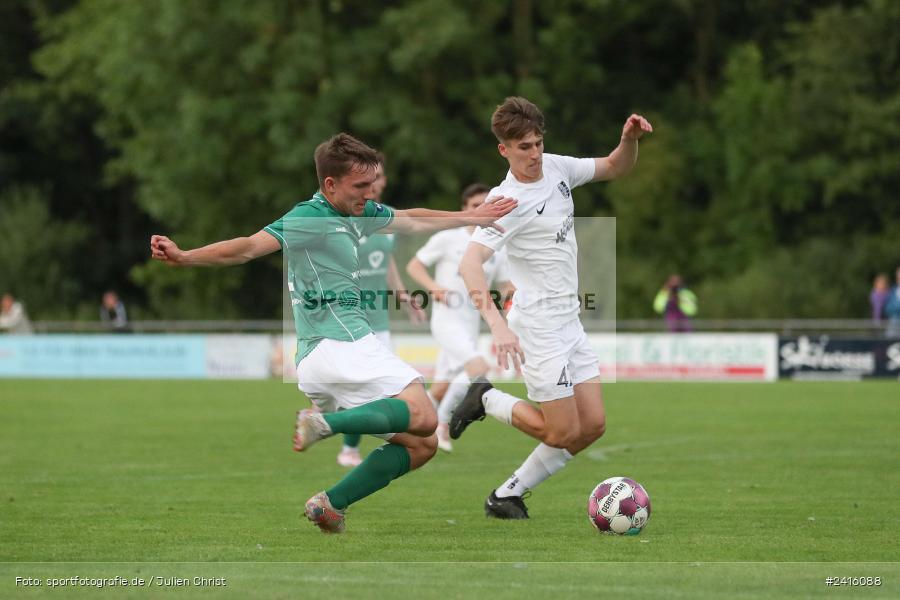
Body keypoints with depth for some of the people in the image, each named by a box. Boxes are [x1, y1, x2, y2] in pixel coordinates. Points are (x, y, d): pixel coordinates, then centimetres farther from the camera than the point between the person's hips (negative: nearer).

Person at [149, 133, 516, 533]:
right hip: (339, 344, -10)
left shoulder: (358, 214, 18)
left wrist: (470, 217, 40)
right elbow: (249, 248, -23)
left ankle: (331, 504, 4)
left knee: (420, 445, 10)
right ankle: (325, 422, -28)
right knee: (423, 416, -24)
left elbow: (412, 221, 34)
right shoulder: (308, 219, -11)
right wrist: (183, 257, -36)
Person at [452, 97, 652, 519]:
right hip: (538, 329, -8)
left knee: (593, 425, 4)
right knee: (564, 432, -8)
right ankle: (486, 401, 14)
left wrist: (630, 139, -4)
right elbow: (469, 264, -31)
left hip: (569, 323, 8)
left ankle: (509, 494, 13)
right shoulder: (507, 201, -20)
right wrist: (497, 325, -43)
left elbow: (615, 168, 19)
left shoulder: (556, 168, 3)